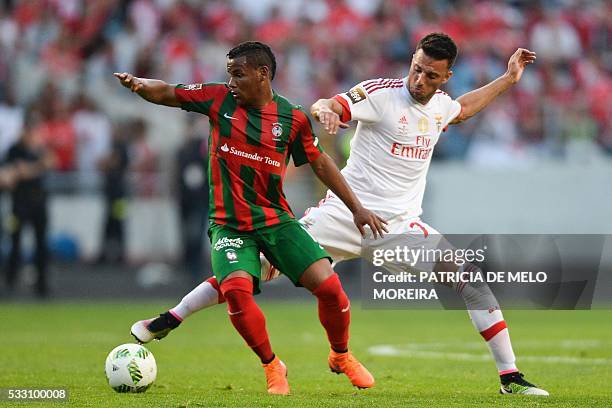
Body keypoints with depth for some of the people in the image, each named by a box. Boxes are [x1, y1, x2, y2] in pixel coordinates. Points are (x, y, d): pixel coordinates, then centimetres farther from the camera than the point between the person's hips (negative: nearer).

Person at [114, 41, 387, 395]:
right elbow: (165, 94, 3)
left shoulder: (292, 117, -2)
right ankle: (272, 367, -3)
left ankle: (342, 356, 18)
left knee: (329, 285, -12)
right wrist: (138, 83, -20)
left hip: (277, 220, 1)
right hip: (229, 224, -1)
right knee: (236, 290, -27)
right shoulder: (219, 99, -2)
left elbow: (320, 163, 9)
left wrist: (357, 208, 11)